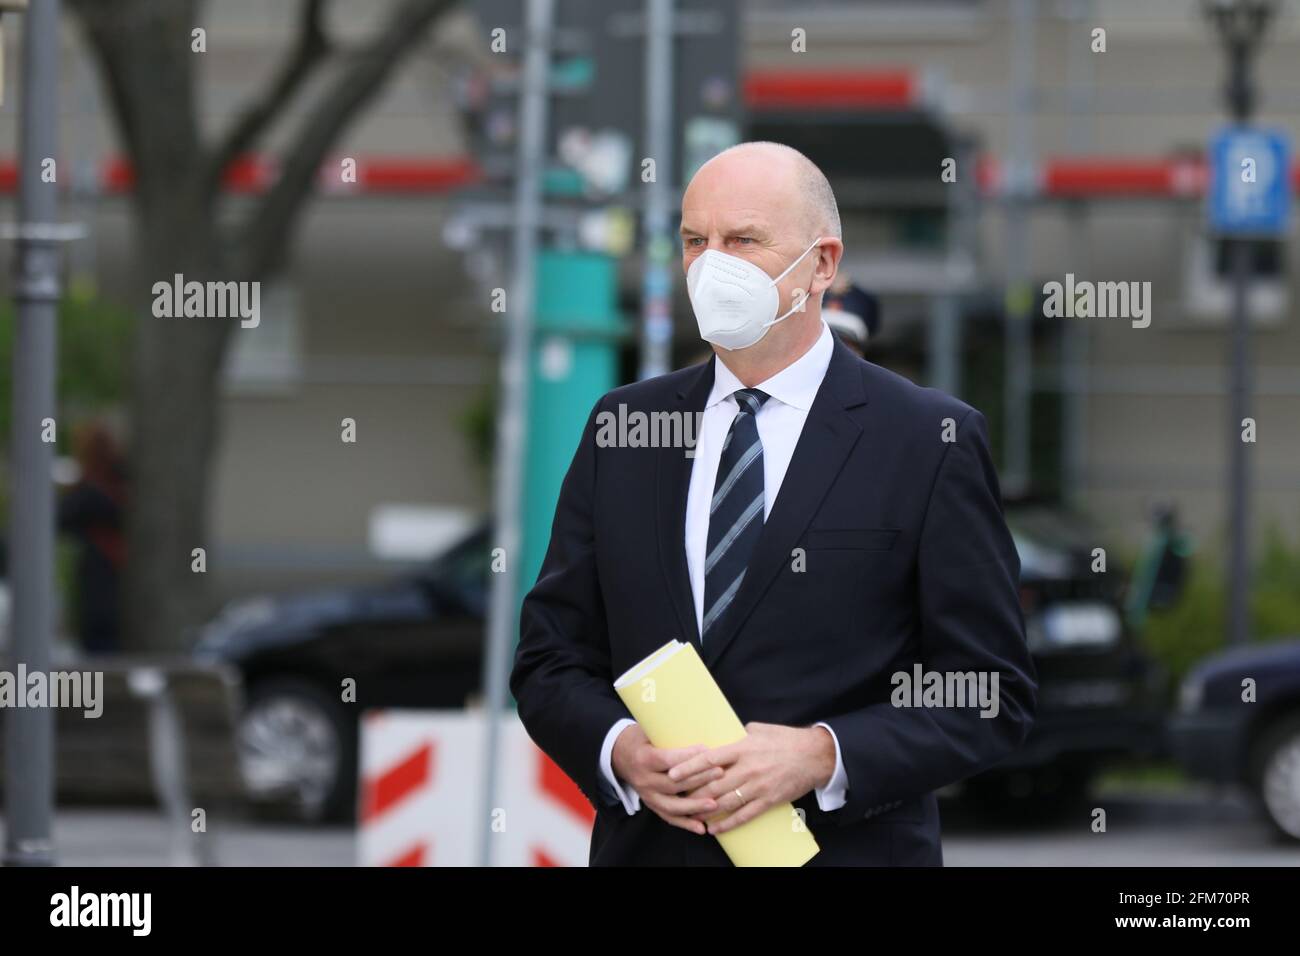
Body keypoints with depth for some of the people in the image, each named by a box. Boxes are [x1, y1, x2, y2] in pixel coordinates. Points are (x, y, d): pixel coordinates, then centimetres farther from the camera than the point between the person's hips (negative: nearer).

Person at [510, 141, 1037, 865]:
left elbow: (992, 697, -7)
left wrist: (823, 757, -21)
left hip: (849, 847, -3)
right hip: (648, 846, 3)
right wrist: (620, 750, -14)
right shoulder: (621, 429, 5)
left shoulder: (931, 442, -6)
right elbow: (551, 661, 6)